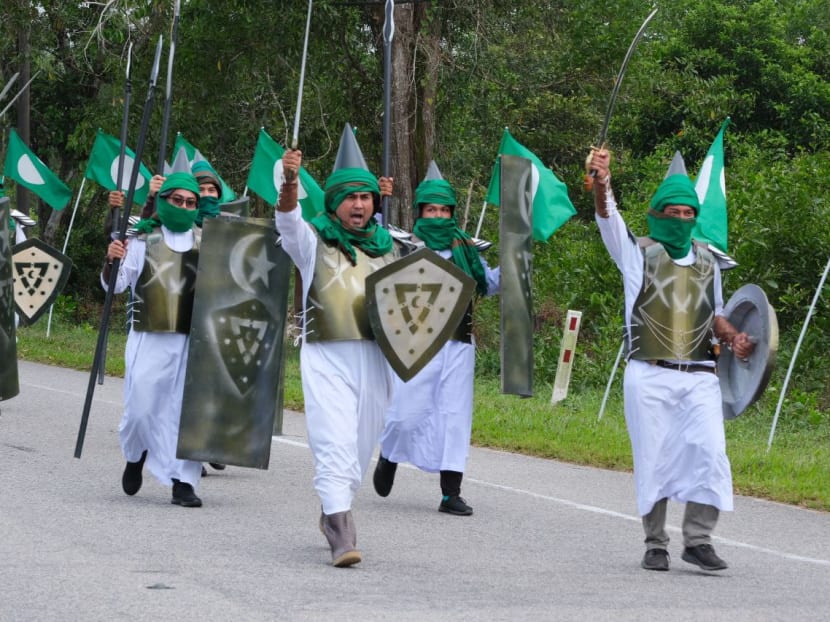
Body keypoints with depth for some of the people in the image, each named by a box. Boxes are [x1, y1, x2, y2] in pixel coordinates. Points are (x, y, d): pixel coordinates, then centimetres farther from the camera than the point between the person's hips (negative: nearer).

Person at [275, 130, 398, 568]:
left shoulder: (386, 247, 17)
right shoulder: (313, 241, 4)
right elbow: (287, 220, -16)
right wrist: (290, 183, -36)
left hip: (375, 356, 4)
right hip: (327, 355, -4)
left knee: (360, 446, 11)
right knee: (335, 443, -14)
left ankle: (332, 511, 32)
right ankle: (342, 535, -19)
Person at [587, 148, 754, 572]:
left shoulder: (707, 262, 16)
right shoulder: (637, 253, 4)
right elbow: (607, 216, -13)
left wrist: (732, 337, 3)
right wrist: (601, 182, -32)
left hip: (699, 377, 3)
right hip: (649, 377, -3)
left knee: (710, 452, -12)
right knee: (654, 462, 1)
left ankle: (698, 539, -2)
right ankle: (655, 545, 13)